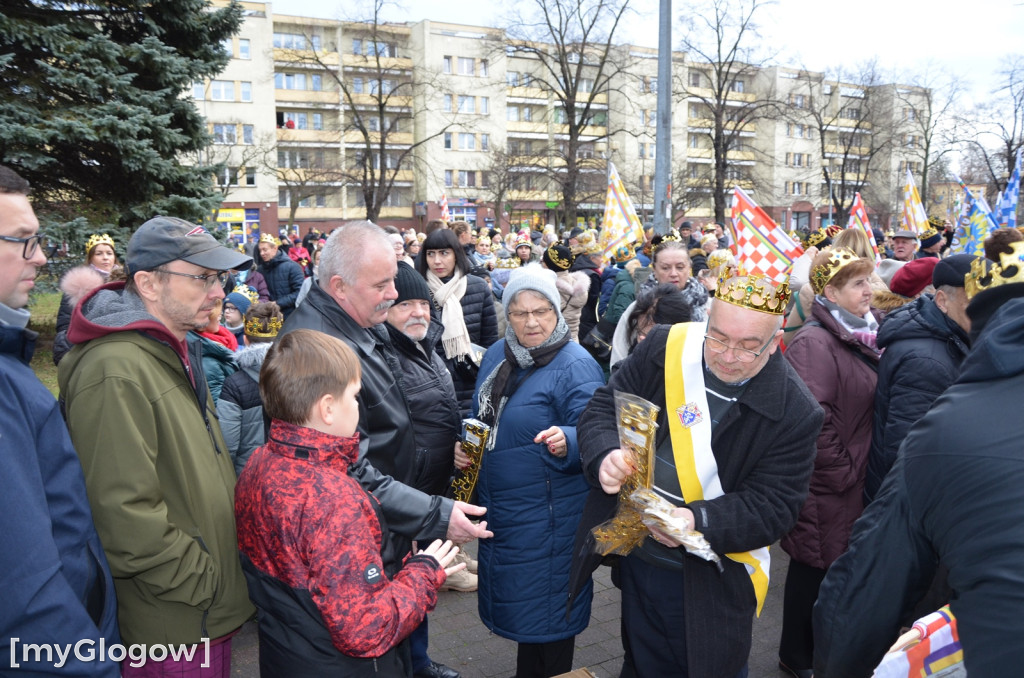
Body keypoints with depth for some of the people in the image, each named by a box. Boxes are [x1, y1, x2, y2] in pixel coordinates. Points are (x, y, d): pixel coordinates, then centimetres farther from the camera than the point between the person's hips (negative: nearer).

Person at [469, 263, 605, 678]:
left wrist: (567, 442, -40)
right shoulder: (496, 356, 5)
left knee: (546, 609, 8)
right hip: (498, 505, 7)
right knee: (518, 600, 22)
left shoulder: (575, 365, -17)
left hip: (549, 514, -7)